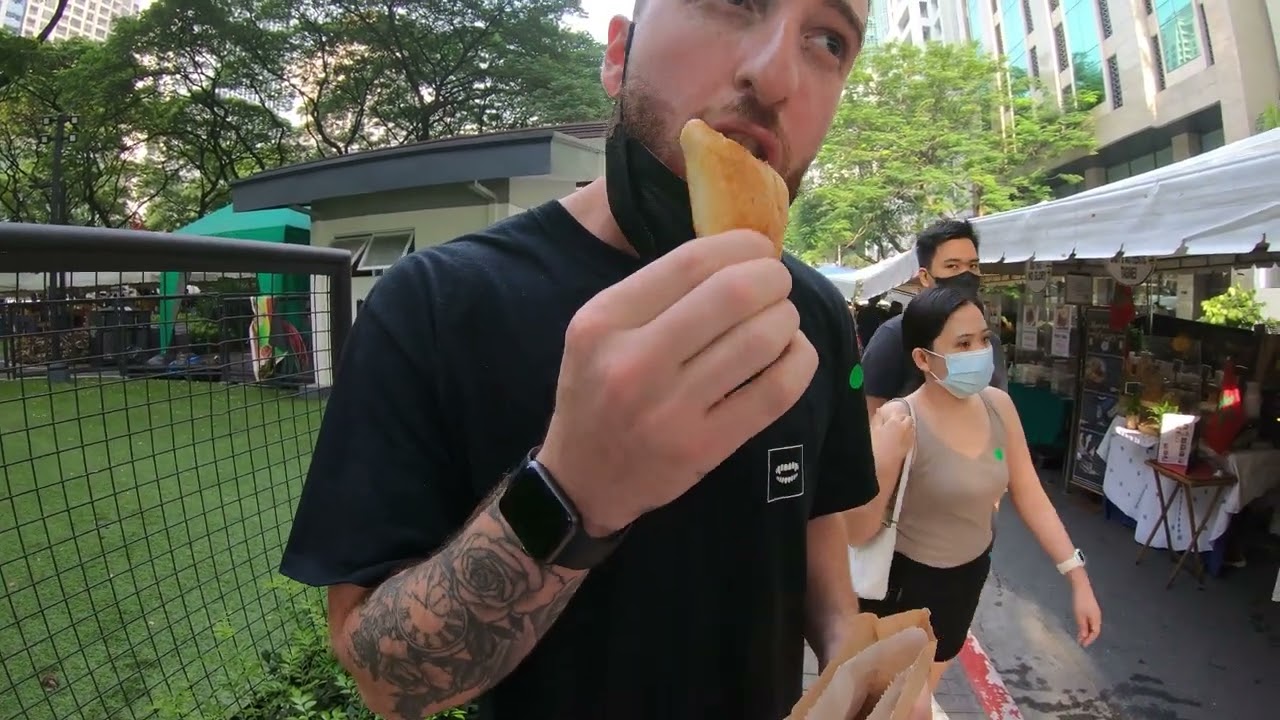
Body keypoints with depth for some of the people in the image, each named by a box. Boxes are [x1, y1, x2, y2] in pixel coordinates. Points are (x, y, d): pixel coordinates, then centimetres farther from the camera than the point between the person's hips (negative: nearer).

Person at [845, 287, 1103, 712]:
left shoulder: (998, 405, -9)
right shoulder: (898, 421, -27)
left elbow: (1029, 495, 1)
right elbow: (858, 533, -24)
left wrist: (1077, 577, -1)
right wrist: (881, 468, -39)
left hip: (970, 573, 6)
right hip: (904, 582, -5)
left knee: (925, 692, 28)